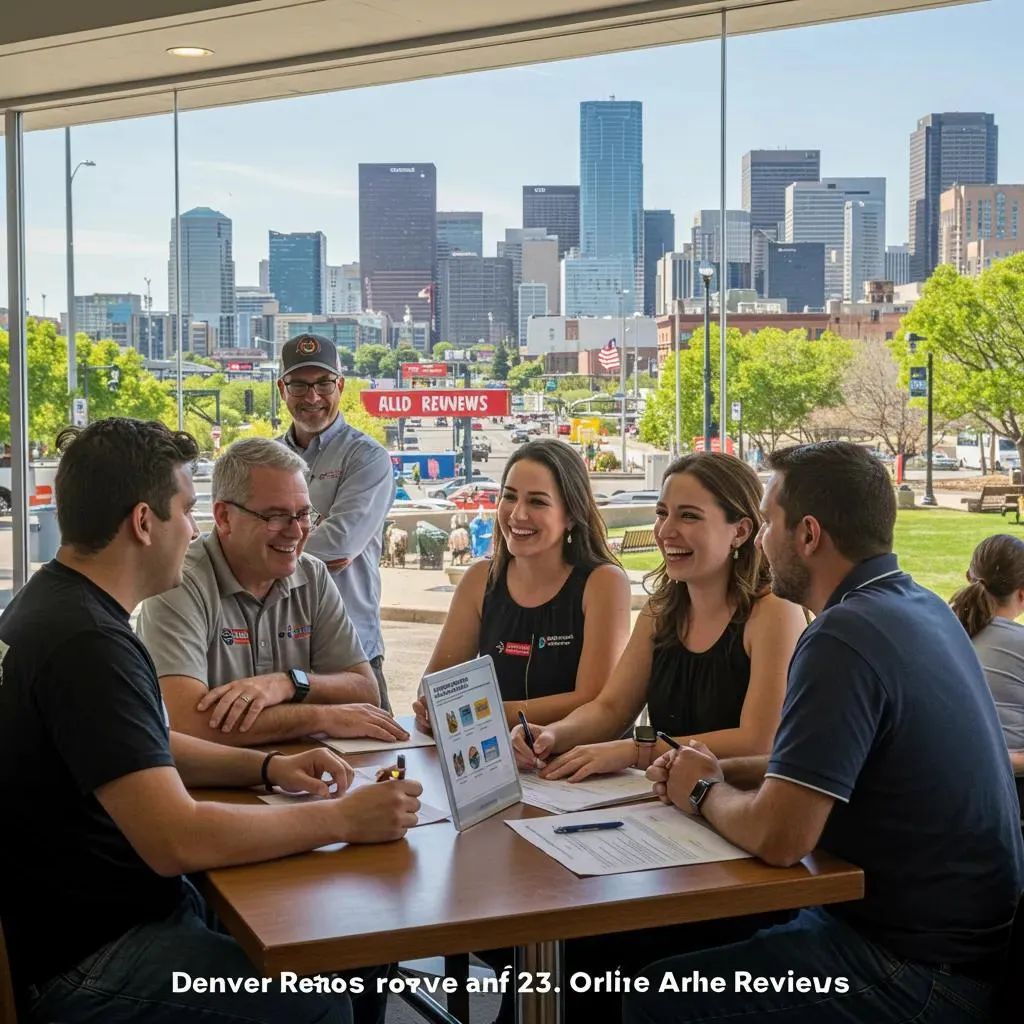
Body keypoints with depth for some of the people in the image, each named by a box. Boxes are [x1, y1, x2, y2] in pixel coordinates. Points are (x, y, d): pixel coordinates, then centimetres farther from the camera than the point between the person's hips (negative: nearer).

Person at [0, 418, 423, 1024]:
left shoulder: (59, 604, 7)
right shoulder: (86, 641, -26)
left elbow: (148, 751, 19)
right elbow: (177, 840, -32)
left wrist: (269, 767, 5)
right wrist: (343, 819, -23)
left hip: (107, 907, 10)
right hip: (84, 958, -10)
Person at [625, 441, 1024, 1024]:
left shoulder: (845, 638, -24)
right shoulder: (922, 606, 7)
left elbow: (778, 837, -27)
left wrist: (705, 793, -6)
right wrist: (724, 772, 6)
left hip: (925, 974, -9)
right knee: (685, 942, 15)